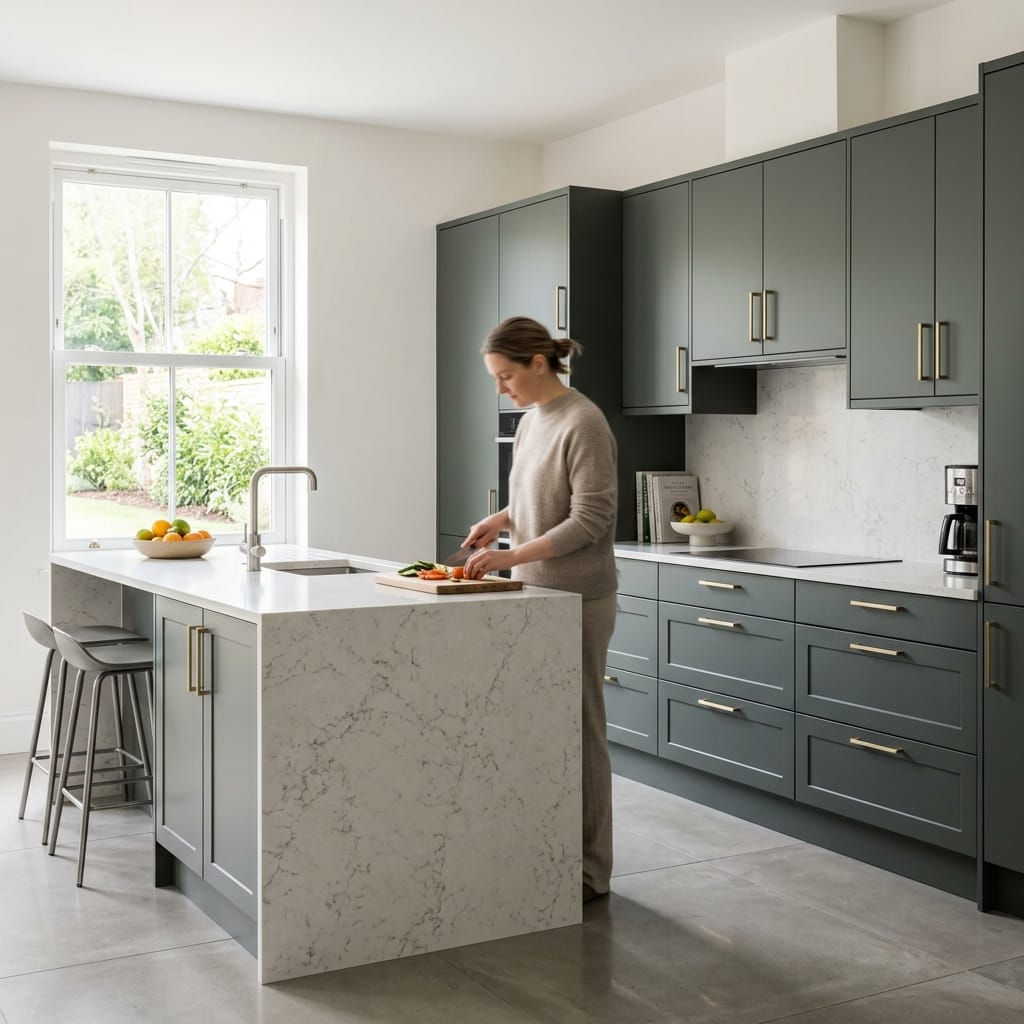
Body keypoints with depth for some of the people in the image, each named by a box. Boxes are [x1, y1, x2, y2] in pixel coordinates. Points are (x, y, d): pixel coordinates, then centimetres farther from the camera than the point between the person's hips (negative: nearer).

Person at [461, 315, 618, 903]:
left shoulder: (583, 424, -15)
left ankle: (589, 870, 12)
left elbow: (590, 519, -18)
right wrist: (503, 519, 4)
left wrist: (512, 556, -22)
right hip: (536, 596, 8)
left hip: (577, 601, -8)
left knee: (578, 730, 0)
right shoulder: (532, 420, 11)